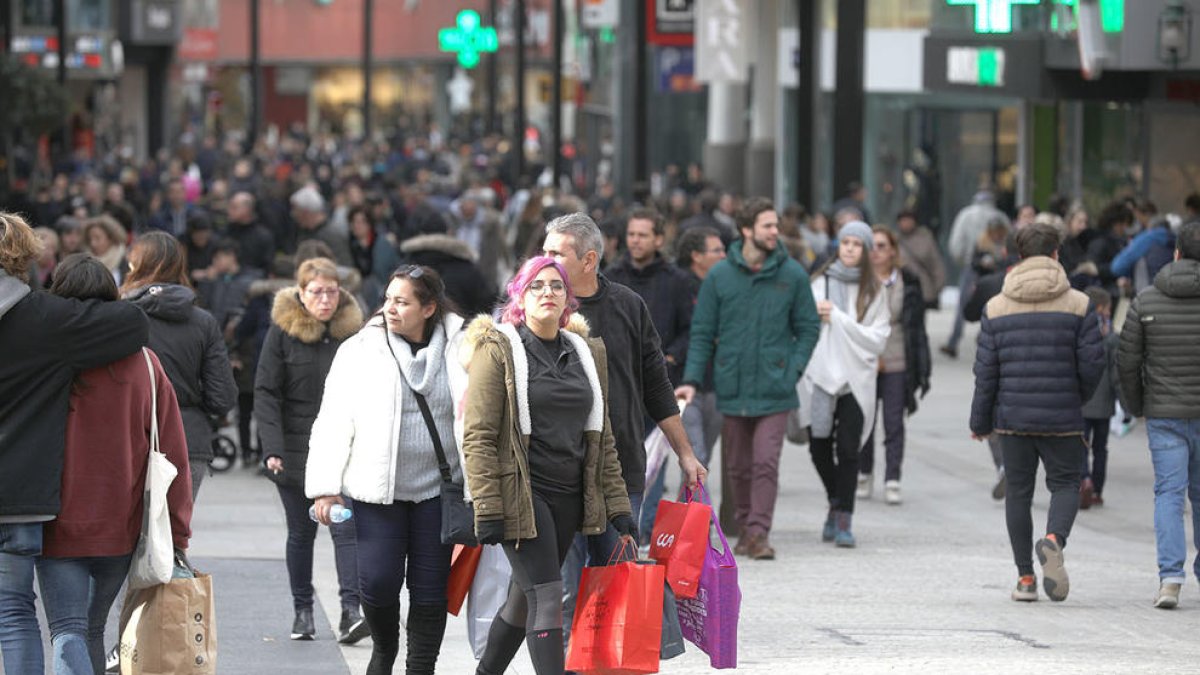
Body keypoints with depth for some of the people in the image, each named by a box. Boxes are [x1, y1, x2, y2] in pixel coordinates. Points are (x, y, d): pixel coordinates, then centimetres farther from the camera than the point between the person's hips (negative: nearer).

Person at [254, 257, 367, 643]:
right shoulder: (282, 331, -3)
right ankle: (302, 611, 19)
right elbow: (265, 393, -5)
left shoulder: (353, 330, 3)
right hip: (295, 449, -1)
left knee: (346, 527, -11)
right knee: (301, 532, 8)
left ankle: (350, 611, -15)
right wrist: (272, 448, -15)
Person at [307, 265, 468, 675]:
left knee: (430, 587, 3)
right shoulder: (360, 351, 0)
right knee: (378, 581, -6)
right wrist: (326, 486, -5)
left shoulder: (458, 349, 2)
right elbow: (334, 422, 1)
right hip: (377, 489, -1)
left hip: (436, 489, 1)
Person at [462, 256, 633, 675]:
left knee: (524, 598, 13)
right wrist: (488, 509, -16)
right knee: (547, 599, -13)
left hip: (569, 498, 6)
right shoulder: (498, 350, -4)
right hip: (522, 495, -6)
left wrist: (617, 506, 12)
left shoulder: (587, 353, 13)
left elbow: (601, 437, 17)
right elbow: (478, 437, -9)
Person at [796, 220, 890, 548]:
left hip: (855, 381, -2)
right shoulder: (819, 283, 8)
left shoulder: (874, 292, 5)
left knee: (848, 450, -8)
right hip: (820, 376, 2)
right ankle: (838, 504, 30)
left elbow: (877, 339, -3)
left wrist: (837, 318, -8)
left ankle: (843, 520, -2)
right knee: (819, 448, 5)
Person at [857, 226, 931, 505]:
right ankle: (864, 475, 22)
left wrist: (922, 370, 3)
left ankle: (892, 481, 0)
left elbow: (917, 328, 6)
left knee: (894, 423, -3)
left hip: (897, 364, 0)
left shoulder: (908, 283, 3)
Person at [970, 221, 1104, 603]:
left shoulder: (996, 307, 1)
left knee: (1018, 492, 11)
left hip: (1012, 416, 2)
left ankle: (1025, 578, 9)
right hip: (1062, 419, -2)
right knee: (1065, 484, 10)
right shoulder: (1078, 304, -4)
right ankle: (1054, 539, -21)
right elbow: (1093, 362, -6)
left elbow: (986, 370, 1)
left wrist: (980, 422, 9)